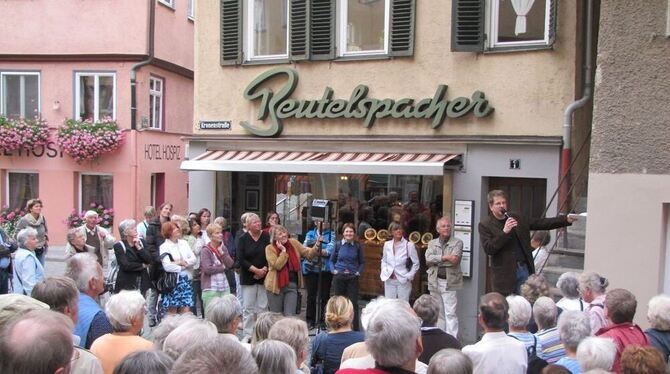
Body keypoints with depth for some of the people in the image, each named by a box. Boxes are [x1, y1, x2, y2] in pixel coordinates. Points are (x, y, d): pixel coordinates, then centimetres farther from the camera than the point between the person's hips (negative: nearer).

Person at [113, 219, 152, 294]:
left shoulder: (141, 242, 10)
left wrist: (139, 247, -9)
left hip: (142, 283, 4)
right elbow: (125, 265, -15)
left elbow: (150, 261, -1)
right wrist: (143, 265, -4)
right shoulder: (119, 246, -4)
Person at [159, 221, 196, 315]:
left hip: (186, 281, 5)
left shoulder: (184, 243, 12)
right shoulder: (164, 246, -6)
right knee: (172, 311, 2)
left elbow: (193, 259, 5)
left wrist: (182, 262, -12)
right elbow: (167, 266, -18)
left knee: (186, 311, 2)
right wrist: (183, 267, -6)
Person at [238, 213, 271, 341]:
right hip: (248, 277, 0)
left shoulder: (266, 237, 1)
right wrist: (256, 270, -13)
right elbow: (241, 259, -7)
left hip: (264, 277, 0)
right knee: (248, 307, 1)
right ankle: (248, 334, 10)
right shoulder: (243, 239, 0)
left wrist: (264, 270, -14)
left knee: (263, 306, 1)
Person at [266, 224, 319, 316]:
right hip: (276, 285, -2)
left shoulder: (293, 243, 2)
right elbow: (277, 265, -19)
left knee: (290, 316, -3)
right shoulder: (270, 248, -8)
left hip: (292, 285, 2)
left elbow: (308, 253, 0)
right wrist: (283, 250, -16)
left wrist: (317, 245, -15)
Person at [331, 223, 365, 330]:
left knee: (353, 303, -1)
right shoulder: (338, 245, 2)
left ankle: (355, 329, 7)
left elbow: (362, 262, 11)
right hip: (339, 277, 1)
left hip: (353, 278, -1)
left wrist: (358, 272, -3)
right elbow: (331, 260, 11)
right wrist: (333, 270, -4)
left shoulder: (357, 246, 2)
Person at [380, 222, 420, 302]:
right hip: (389, 281, 3)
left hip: (403, 281, -3)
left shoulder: (409, 245, -7)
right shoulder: (387, 244, 4)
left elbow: (416, 264, 0)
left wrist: (409, 276, -6)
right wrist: (384, 272, 4)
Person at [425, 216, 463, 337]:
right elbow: (428, 260, -5)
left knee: (450, 313, -8)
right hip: (435, 282, 4)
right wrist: (444, 257, -14)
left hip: (449, 283, -4)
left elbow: (454, 261, -15)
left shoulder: (457, 243, 0)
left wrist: (436, 260, -9)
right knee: (438, 312, 11)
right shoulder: (432, 243, 11)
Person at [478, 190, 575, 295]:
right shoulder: (485, 225, -3)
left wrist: (566, 219, 3)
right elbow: (488, 249, -13)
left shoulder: (516, 218, 12)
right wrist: (504, 232, -21)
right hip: (504, 274, -4)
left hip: (524, 269, 4)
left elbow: (540, 223, 10)